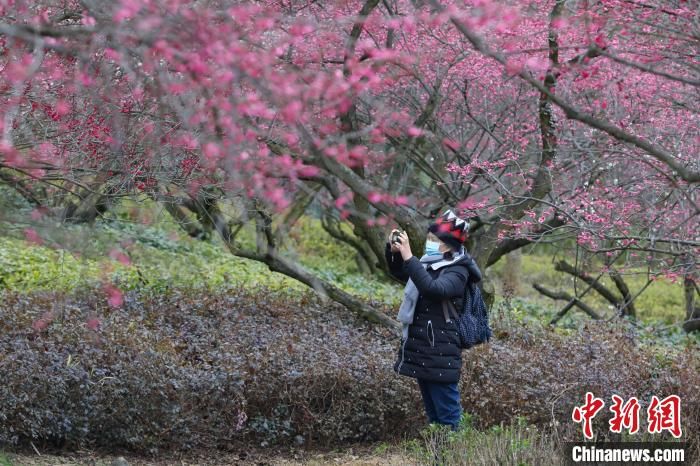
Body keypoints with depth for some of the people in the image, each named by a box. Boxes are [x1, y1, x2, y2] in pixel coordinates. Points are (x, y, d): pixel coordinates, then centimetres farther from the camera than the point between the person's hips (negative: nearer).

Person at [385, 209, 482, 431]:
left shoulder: (457, 272, -13)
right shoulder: (429, 264, 10)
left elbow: (434, 289, -32)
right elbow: (399, 273, 26)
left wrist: (409, 258, -32)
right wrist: (393, 251, 6)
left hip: (440, 355, -9)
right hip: (420, 350, 9)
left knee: (447, 416, -5)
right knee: (432, 414, 17)